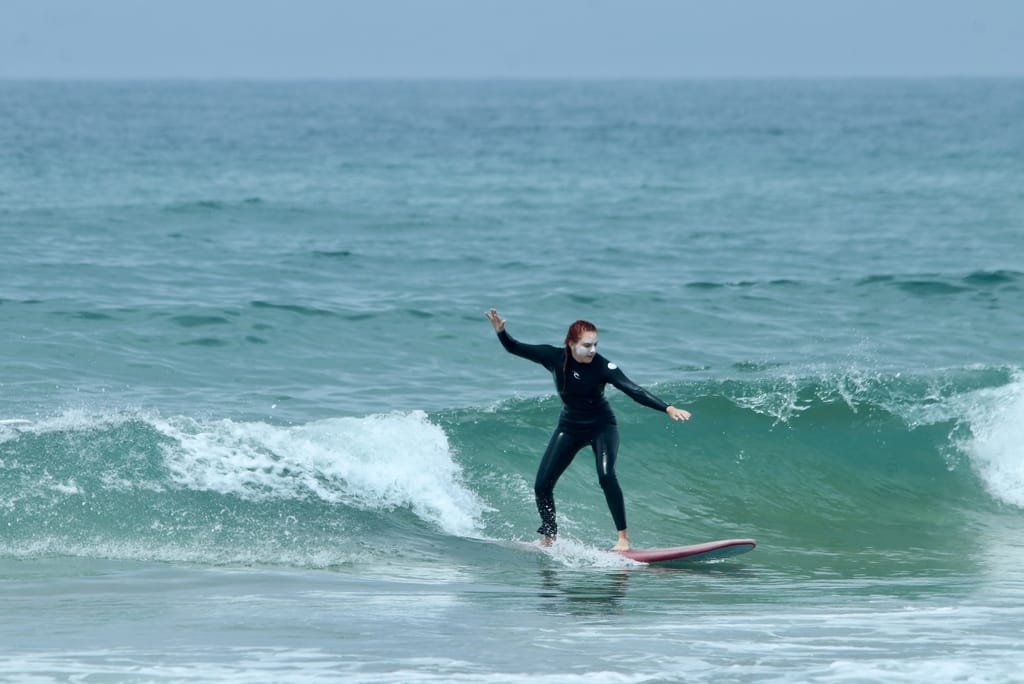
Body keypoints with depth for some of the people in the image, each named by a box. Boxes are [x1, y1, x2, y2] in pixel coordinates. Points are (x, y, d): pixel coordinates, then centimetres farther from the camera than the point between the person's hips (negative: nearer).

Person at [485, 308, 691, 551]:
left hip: (602, 426, -3)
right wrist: (500, 331, -28)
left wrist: (668, 408, -41)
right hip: (570, 427, 3)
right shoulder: (555, 357, -16)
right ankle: (549, 537, 19)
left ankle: (623, 537, -20)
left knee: (606, 475, -27)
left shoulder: (602, 366, -24)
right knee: (542, 486, -2)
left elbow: (633, 390, -31)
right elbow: (515, 348, -8)